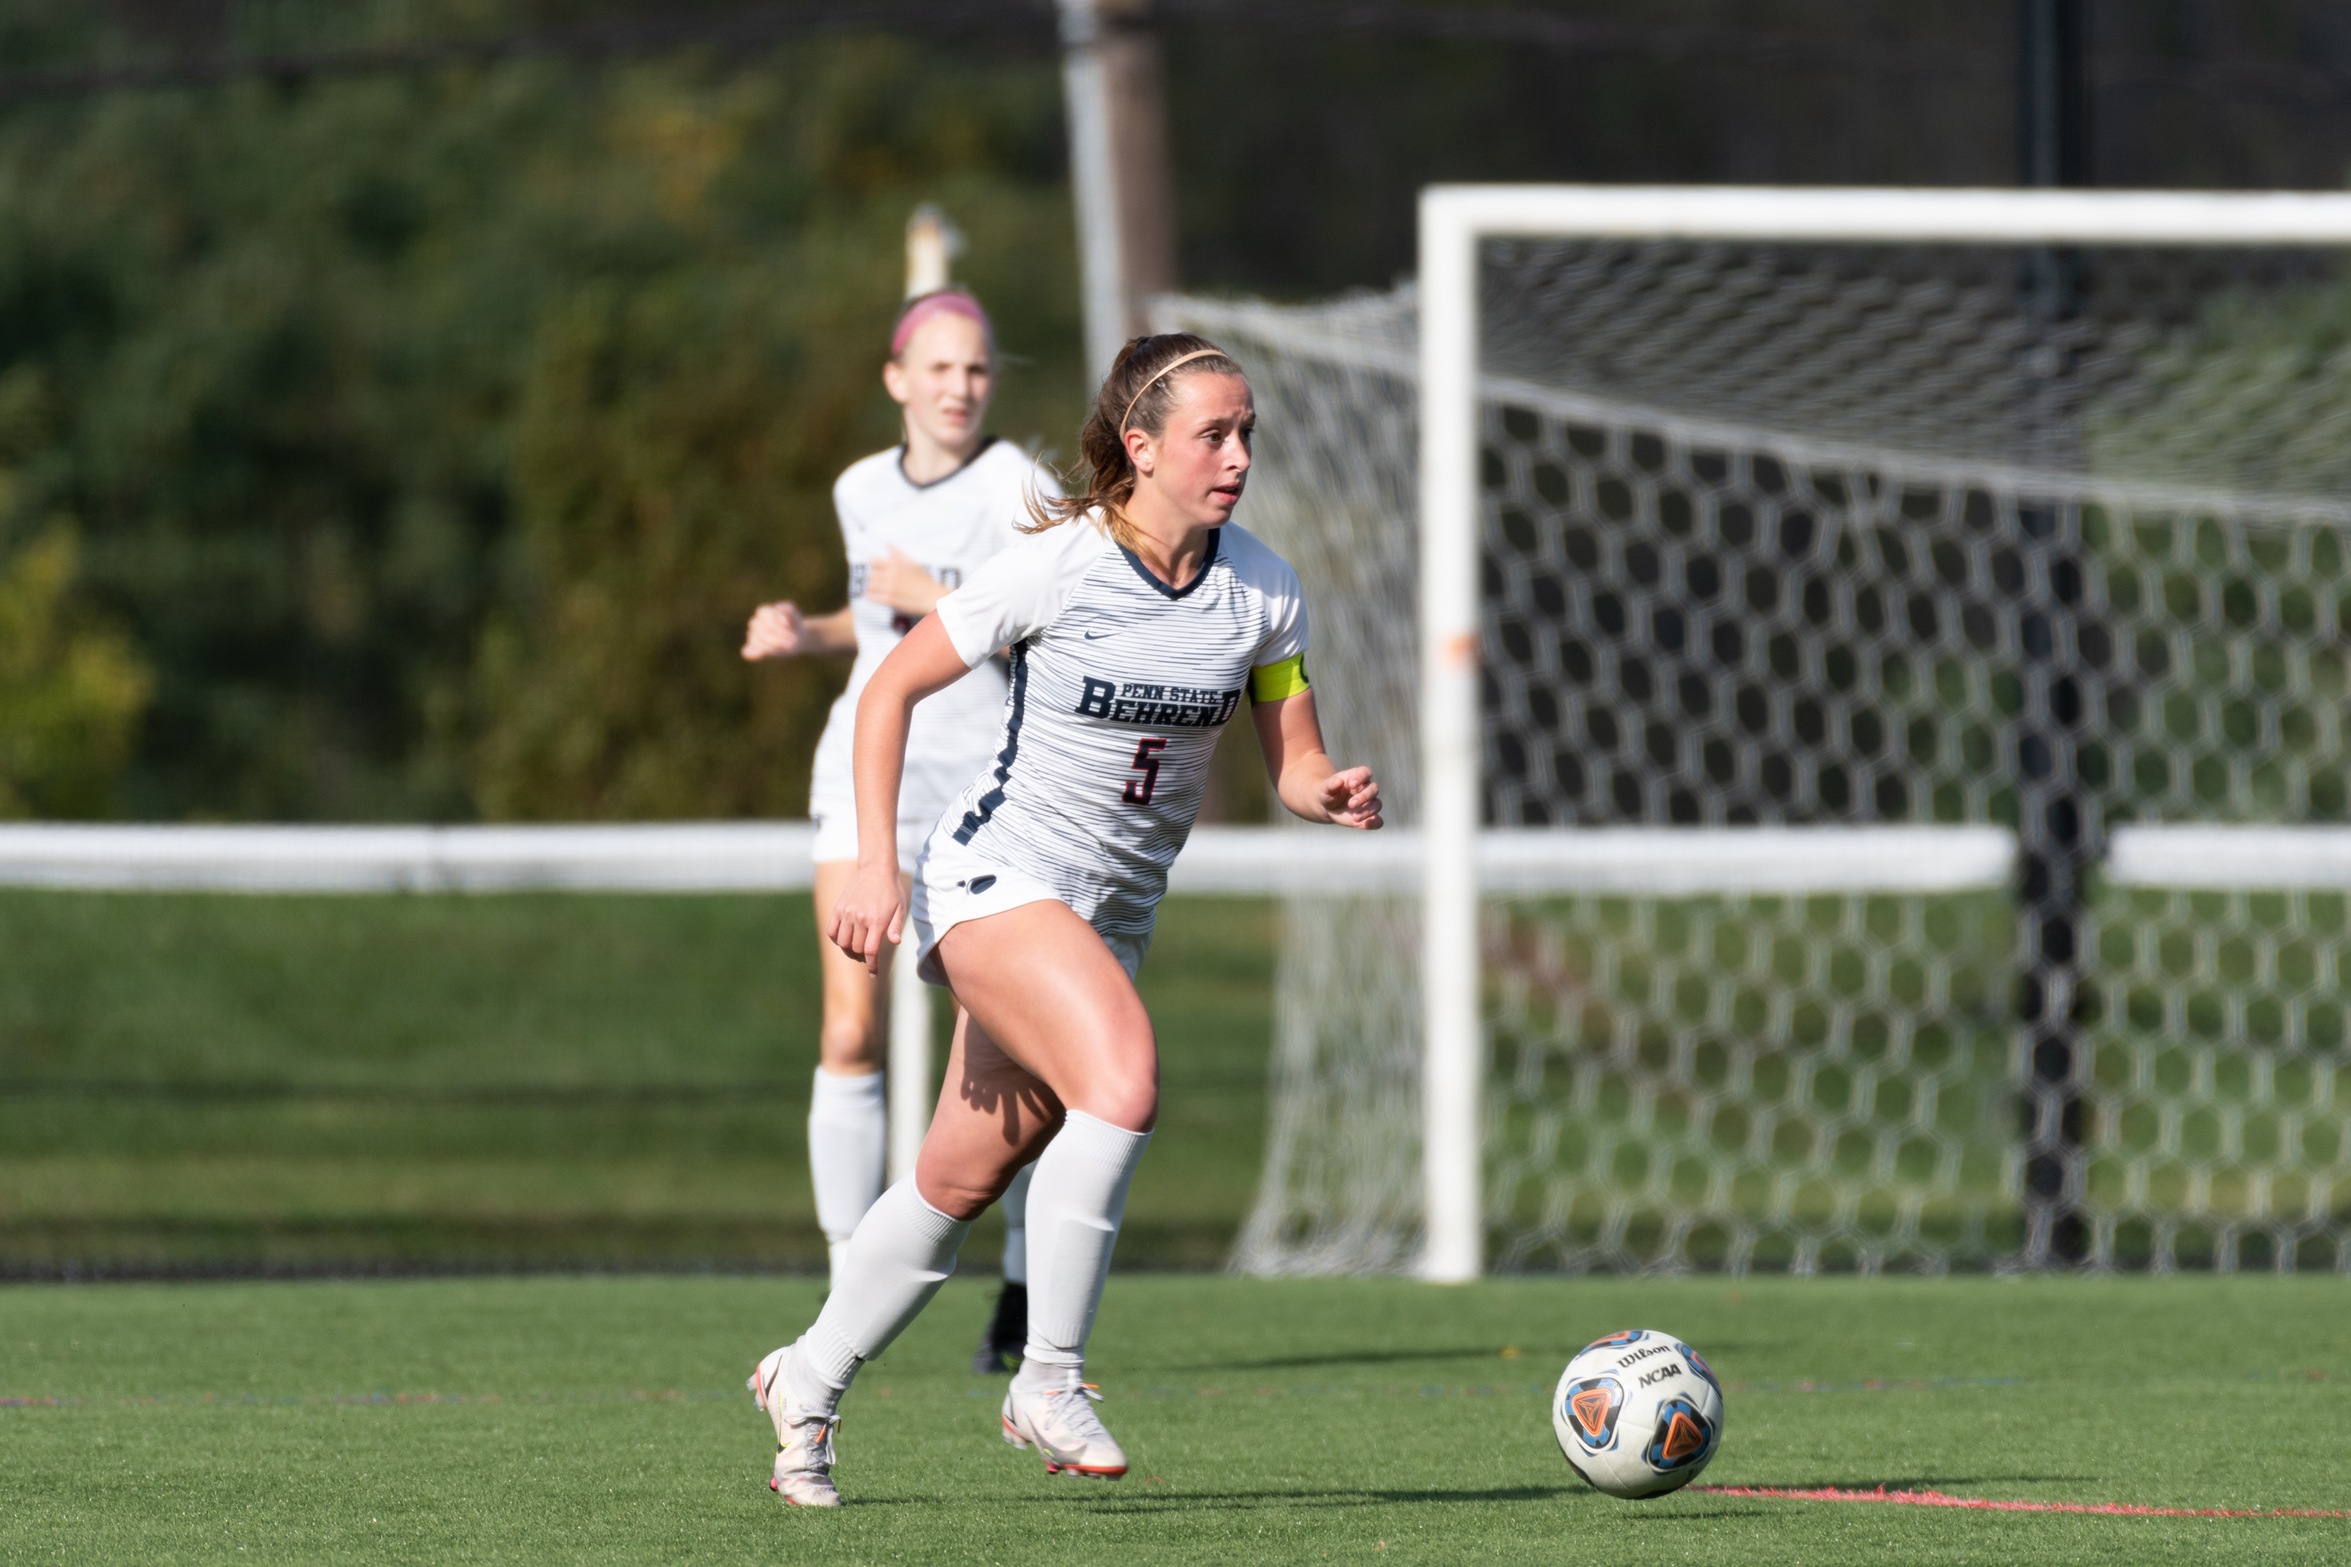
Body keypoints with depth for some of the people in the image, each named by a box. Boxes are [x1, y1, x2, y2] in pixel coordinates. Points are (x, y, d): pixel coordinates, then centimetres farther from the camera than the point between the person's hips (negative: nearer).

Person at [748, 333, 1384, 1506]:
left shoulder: (1262, 590, -2)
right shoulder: (1057, 569, -15)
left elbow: (1293, 762, 4)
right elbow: (891, 688, -7)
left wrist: (1335, 793, -21)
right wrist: (875, 867, -13)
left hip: (1114, 913, 6)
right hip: (999, 872, -6)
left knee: (963, 1180, 12)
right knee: (1124, 1077, -30)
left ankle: (808, 1383, 32)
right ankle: (1049, 1379, -21)